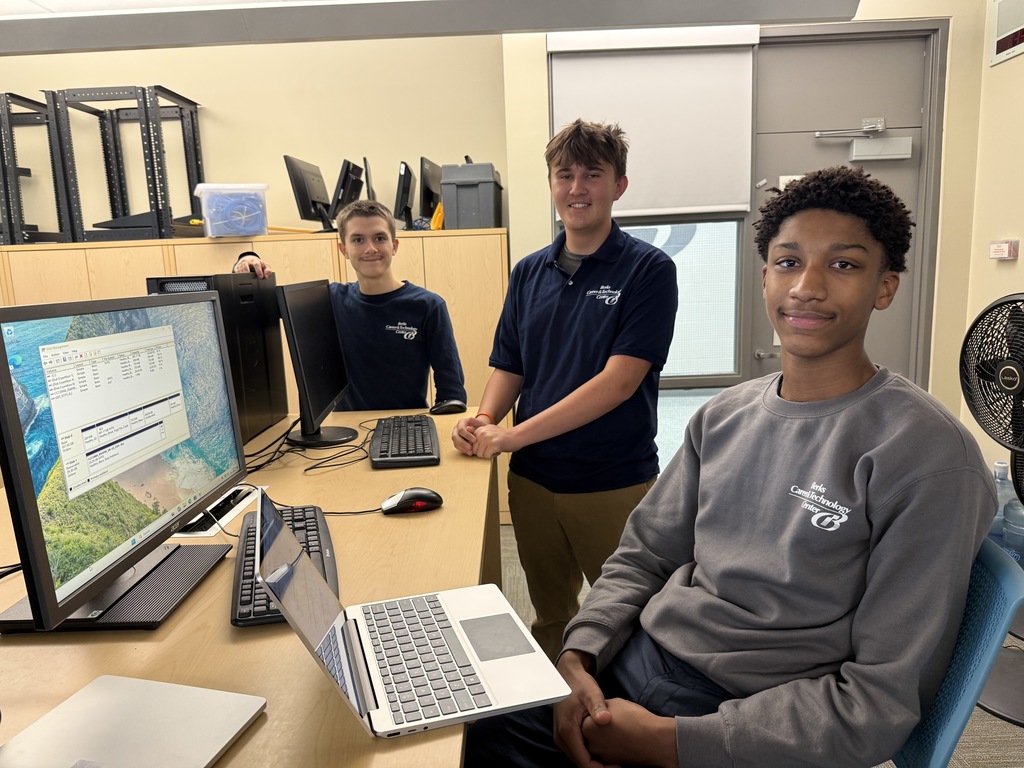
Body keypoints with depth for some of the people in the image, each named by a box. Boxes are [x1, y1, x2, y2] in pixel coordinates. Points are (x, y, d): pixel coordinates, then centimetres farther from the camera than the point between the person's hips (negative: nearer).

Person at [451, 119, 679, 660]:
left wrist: (513, 435, -20)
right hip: (532, 479, 5)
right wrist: (484, 418, -11)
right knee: (549, 616, 21)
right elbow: (508, 366, 11)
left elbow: (619, 380, -18)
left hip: (614, 483, -4)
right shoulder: (529, 272, 8)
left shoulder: (648, 269, -9)